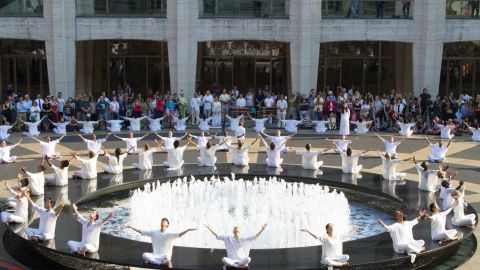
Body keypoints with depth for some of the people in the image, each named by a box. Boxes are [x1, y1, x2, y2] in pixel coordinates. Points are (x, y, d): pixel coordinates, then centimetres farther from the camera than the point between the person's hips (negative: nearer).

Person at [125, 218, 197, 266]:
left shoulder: (169, 234, -4)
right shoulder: (154, 232, 7)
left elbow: (179, 235, -19)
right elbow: (141, 231, 9)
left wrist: (189, 229, -33)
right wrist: (131, 227, 6)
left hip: (164, 256, -3)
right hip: (155, 255, 3)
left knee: (167, 256, -40)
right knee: (144, 255, -27)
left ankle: (152, 261, -15)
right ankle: (161, 263, -23)